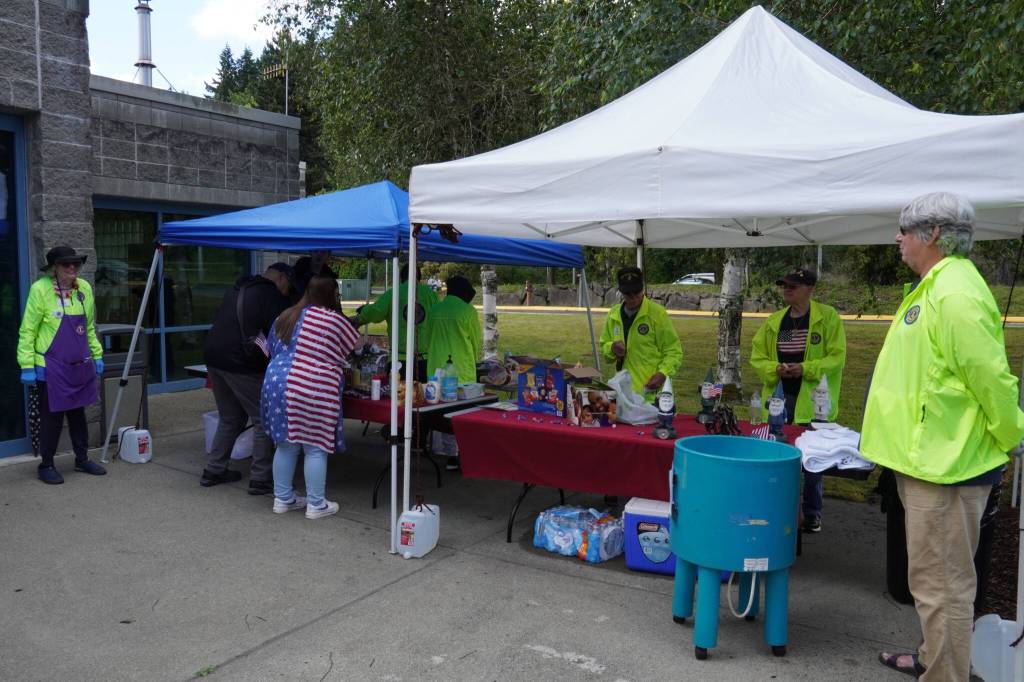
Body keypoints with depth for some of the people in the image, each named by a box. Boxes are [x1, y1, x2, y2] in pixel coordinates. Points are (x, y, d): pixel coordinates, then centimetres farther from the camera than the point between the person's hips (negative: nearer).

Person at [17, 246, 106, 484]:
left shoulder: (84, 288, 4)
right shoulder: (40, 289, -11)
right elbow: (27, 331, -9)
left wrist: (97, 355, 14)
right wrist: (27, 366, -12)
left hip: (80, 366, 5)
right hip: (51, 367, -5)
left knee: (78, 414, 16)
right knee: (51, 417, 5)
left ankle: (82, 459, 28)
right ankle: (46, 466, 19)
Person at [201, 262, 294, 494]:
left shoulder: (236, 290, 19)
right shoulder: (273, 297, -7)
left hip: (213, 357, 9)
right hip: (241, 364, -9)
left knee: (230, 419, 21)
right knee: (263, 419, 0)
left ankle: (213, 471, 27)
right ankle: (260, 479, 1)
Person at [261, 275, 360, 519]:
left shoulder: (285, 317, 16)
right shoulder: (334, 320, -3)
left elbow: (272, 351, 25)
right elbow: (356, 345, 10)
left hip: (277, 385, 7)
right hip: (311, 391, -7)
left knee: (286, 444, 16)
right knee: (315, 448, 2)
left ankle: (282, 498, 24)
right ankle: (316, 505, 9)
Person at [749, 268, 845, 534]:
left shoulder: (828, 317, -6)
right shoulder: (774, 321, 7)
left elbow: (837, 357, -10)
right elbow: (757, 357, 8)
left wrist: (806, 369, -21)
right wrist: (775, 369, -11)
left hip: (813, 400, -4)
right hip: (779, 398, 4)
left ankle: (812, 514, 22)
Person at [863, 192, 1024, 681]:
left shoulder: (955, 295, -21)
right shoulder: (935, 288, 13)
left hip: (946, 467, -11)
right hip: (929, 458, 11)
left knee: (941, 583, 1)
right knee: (937, 578, 24)